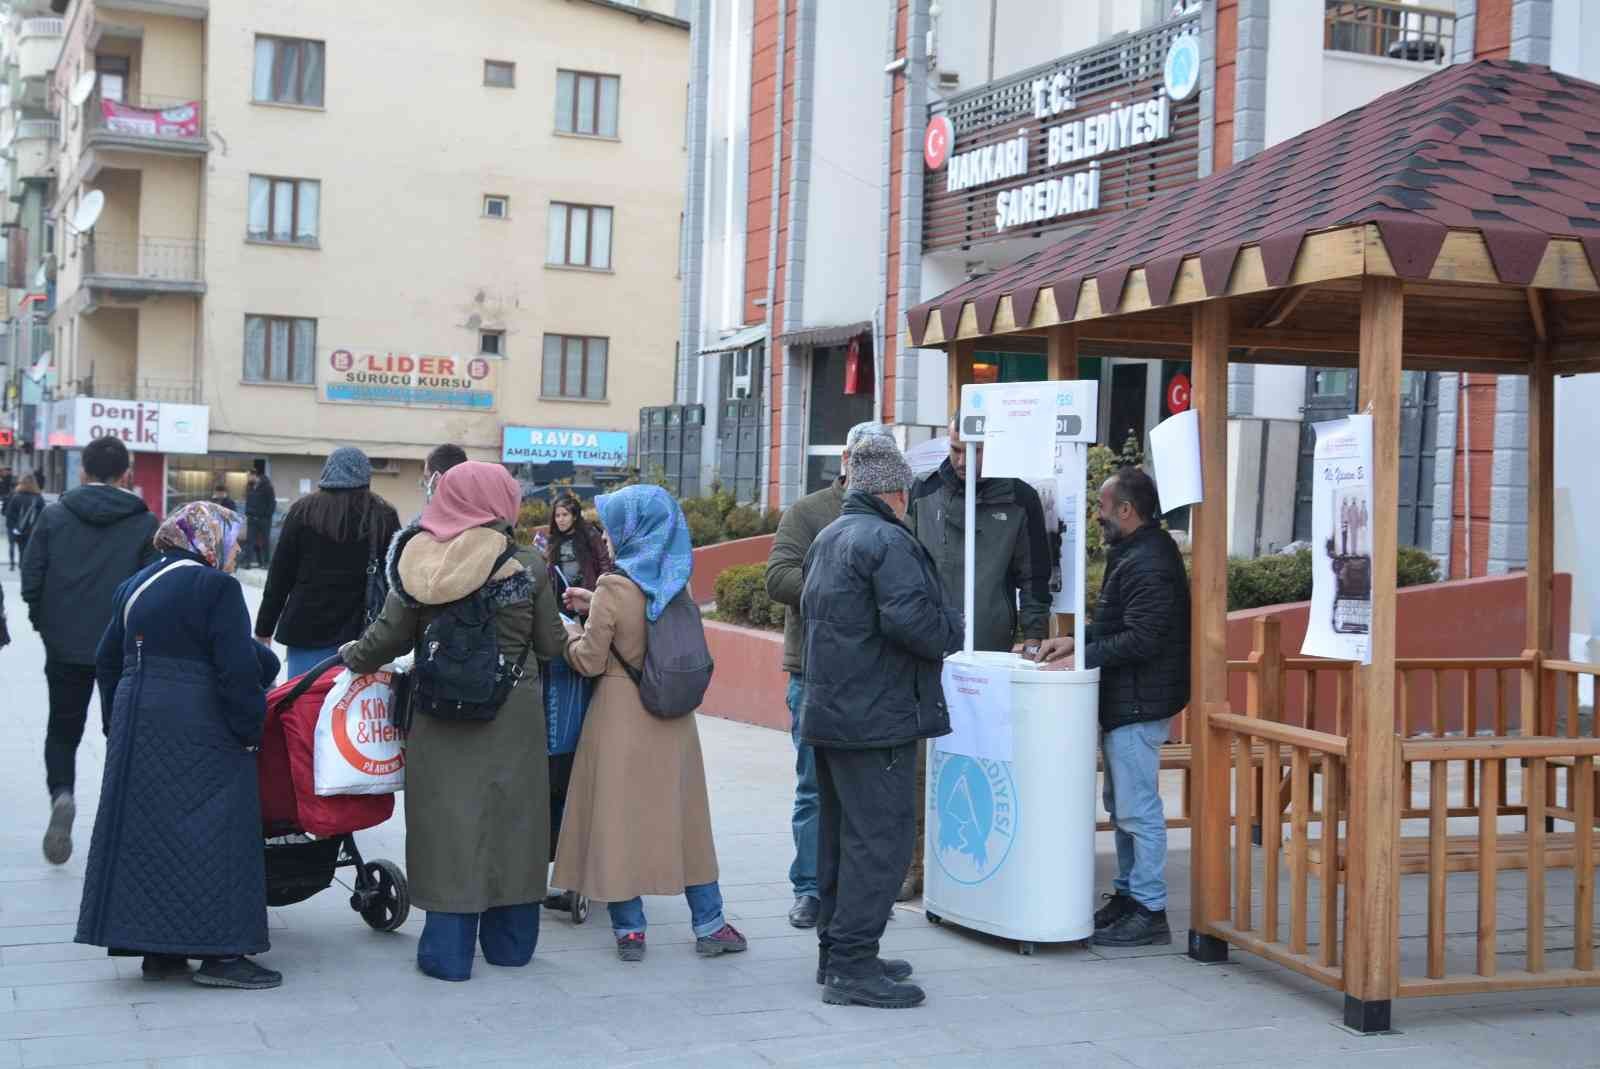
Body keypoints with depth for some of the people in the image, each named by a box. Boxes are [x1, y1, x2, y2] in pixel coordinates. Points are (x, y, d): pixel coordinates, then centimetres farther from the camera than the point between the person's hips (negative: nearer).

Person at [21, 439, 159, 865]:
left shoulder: (54, 516, -1)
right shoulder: (144, 523, -3)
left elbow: (31, 581, -3)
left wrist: (45, 623, 12)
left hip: (66, 646, 1)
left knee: (63, 730, 12)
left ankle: (61, 793, -14)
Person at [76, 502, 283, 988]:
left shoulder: (135, 586, 15)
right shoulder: (216, 588, -10)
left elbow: (108, 661, 19)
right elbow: (238, 669, -16)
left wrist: (116, 721, 25)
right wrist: (249, 730, -8)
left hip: (135, 725, 8)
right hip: (198, 733, -8)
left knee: (144, 831, 10)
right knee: (210, 834, -2)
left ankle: (157, 950, 15)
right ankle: (219, 952, -1)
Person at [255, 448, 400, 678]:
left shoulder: (303, 510, 0)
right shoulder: (384, 516, 1)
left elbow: (280, 575, 1)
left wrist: (264, 629, 8)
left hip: (307, 629, 0)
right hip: (362, 632, 0)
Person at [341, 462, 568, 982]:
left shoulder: (420, 564, -4)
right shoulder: (526, 569, -7)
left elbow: (387, 638, -2)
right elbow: (551, 645, 0)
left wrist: (351, 657, 18)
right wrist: (569, 628, 22)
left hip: (440, 718, 1)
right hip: (511, 719, -1)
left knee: (448, 821, 6)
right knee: (507, 820, 12)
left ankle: (448, 950, 8)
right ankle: (509, 942, 21)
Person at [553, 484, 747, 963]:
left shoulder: (614, 588, -14)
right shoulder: (675, 582, 2)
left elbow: (590, 661, -10)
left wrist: (571, 631, 8)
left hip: (621, 716, -5)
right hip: (673, 717, 5)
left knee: (618, 815, 4)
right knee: (683, 814, 13)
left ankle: (629, 928, 7)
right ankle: (708, 923, 16)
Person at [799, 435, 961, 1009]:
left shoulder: (827, 538, 16)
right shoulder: (887, 540, -15)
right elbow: (910, 618, -26)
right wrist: (952, 631, -7)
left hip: (829, 714, 10)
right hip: (878, 718, -10)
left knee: (840, 833, 17)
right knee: (879, 838, -6)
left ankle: (836, 951, 24)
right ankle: (852, 966, -5)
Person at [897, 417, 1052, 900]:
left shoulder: (1019, 499, 5)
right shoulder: (925, 493, 9)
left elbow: (1033, 575, 8)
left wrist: (1034, 636, 0)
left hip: (992, 656, -1)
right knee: (920, 761, -1)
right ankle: (914, 862, 7)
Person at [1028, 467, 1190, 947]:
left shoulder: (1149, 564, -19)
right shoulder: (1131, 554, 15)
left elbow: (1139, 639, -24)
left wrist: (1081, 656, -20)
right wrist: (1075, 640, 5)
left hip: (1139, 705, -11)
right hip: (1125, 703, 11)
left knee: (1138, 810, -5)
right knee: (1122, 806, 18)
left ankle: (1149, 912, 1)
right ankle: (1129, 894, 28)